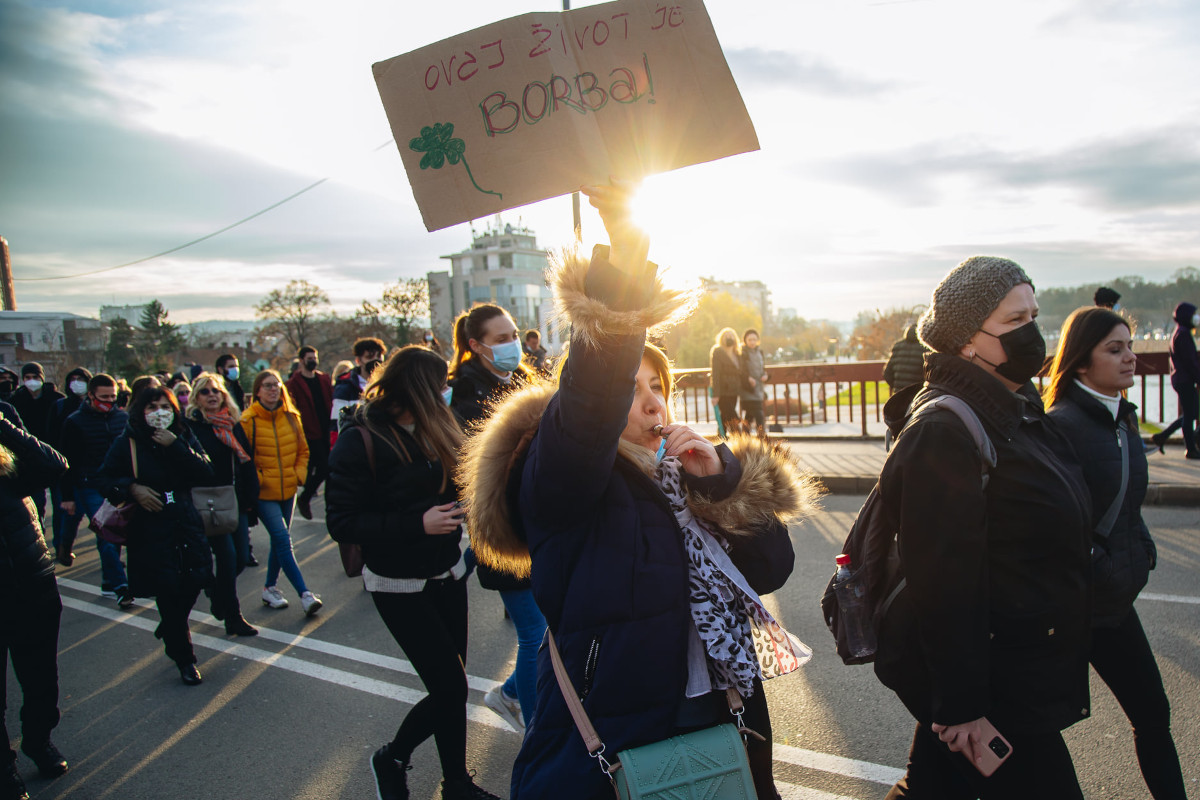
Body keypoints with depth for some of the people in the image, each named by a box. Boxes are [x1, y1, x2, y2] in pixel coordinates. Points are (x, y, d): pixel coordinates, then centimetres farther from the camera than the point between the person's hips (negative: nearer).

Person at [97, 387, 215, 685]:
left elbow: (206, 474, -7)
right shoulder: (127, 443, -1)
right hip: (150, 529, -3)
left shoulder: (184, 437, 5)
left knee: (193, 582, 1)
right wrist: (133, 488, -14)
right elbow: (106, 478, 4)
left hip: (187, 523, 3)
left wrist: (176, 447, -16)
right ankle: (184, 658, 14)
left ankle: (168, 630, 34)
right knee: (168, 590, -2)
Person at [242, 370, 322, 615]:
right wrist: (256, 479, -11)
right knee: (283, 541, -12)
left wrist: (299, 474, 1)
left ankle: (270, 588, 30)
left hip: (288, 489, 5)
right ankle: (305, 594, -12)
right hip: (264, 492, -5)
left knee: (279, 541, 14)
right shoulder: (248, 420, -9)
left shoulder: (291, 417, 5)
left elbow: (303, 450, 13)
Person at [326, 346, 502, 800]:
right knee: (451, 689, -5)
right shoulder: (360, 441, -16)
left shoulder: (433, 429, 5)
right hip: (399, 586, -6)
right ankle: (391, 758, 20)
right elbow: (342, 523, -19)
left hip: (447, 573, 7)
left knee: (451, 686, 12)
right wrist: (418, 525, -25)